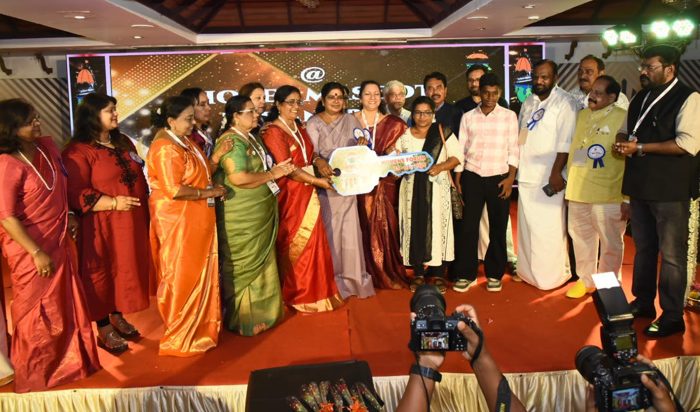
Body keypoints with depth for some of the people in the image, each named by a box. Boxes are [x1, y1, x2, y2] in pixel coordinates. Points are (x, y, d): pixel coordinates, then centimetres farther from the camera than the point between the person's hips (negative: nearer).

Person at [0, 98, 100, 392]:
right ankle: (35, 373, 32)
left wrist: (69, 217, 11)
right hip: (31, 249, -7)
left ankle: (67, 361, 39)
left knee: (66, 304, 18)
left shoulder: (47, 146, 0)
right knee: (36, 312, 10)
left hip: (61, 241, 7)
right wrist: (37, 252, -18)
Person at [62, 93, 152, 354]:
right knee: (103, 274, 5)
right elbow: (76, 194, -19)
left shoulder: (123, 142, 12)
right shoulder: (78, 151, -13)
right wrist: (113, 203, -23)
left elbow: (139, 178, 19)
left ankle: (118, 317, 33)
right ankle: (104, 330, 19)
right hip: (102, 226, -7)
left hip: (132, 222, 7)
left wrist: (145, 208, 11)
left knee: (126, 270, 15)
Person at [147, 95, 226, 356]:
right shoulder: (165, 148, -19)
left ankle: (196, 327, 30)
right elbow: (174, 190, -25)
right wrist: (209, 192, -15)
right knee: (182, 277, 1)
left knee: (197, 274, 16)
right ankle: (180, 337, 15)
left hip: (195, 221, 9)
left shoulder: (184, 141, 12)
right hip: (177, 222, -9)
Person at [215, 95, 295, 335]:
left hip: (259, 216, 10)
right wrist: (273, 174, -16)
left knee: (260, 264, 17)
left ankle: (258, 312, 32)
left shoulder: (251, 139, 13)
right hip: (241, 219, -10)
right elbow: (239, 178, -27)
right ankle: (242, 319, 16)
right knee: (243, 268, 2)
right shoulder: (231, 142, -17)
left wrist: (277, 169, 6)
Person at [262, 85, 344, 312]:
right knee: (294, 245, 0)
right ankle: (297, 294, 14)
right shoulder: (273, 131, -9)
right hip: (289, 195, -7)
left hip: (308, 193, 7)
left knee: (312, 242, 8)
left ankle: (314, 291, 19)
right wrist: (317, 181, -14)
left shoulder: (300, 129, 16)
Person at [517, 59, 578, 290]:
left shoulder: (564, 103, -8)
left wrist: (556, 172, -17)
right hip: (526, 175, 7)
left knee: (549, 229, -2)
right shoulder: (528, 103, 14)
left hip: (548, 176, -6)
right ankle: (528, 271, 24)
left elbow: (565, 142, -14)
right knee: (527, 226, 12)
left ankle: (552, 274, 11)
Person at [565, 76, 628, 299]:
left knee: (610, 243, 7)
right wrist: (570, 184, 15)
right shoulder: (582, 115, 10)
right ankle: (585, 280, 32)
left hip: (608, 195, -5)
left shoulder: (623, 118, -9)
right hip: (577, 192, 6)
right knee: (582, 239, 16)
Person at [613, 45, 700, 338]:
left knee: (671, 255, 0)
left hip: (670, 190, -7)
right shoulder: (639, 99, 12)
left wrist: (639, 147, -20)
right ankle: (643, 303, 31)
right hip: (640, 186, 7)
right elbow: (626, 132, 22)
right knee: (643, 248, 17)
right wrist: (622, 143, -2)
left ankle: (672, 317, 12)